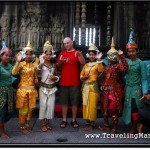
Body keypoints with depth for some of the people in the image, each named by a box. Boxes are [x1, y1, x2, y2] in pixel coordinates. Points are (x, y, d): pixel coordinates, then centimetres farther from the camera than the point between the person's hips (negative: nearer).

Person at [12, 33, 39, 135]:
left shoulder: (34, 66, 9)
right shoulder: (21, 64, -6)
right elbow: (14, 73, -23)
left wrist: (36, 82, -1)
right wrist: (18, 61, -28)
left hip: (32, 89, 5)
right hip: (23, 89, -5)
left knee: (30, 109, 11)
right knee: (23, 109, 1)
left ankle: (27, 126, 25)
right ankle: (22, 127, 16)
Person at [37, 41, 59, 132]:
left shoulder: (54, 65, 8)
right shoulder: (41, 64, -4)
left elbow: (57, 77, 14)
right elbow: (38, 68, -29)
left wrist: (54, 77, -9)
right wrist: (41, 63, -49)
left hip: (52, 88, 3)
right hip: (43, 87, -3)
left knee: (51, 105, 4)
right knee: (43, 105, -3)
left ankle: (48, 122, 18)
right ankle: (43, 124, 7)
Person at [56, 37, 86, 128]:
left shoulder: (77, 53, 1)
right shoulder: (62, 53, 12)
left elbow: (83, 63, -15)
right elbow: (58, 66, 16)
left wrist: (80, 55, -33)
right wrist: (60, 61, -5)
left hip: (75, 82, -3)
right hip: (64, 82, 3)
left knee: (75, 102, 4)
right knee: (64, 102, 7)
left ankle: (74, 120, 16)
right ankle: (64, 120, 17)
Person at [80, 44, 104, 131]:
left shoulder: (98, 64, 0)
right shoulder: (86, 65, 16)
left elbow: (101, 71, -23)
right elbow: (81, 76, 16)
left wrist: (99, 60, -27)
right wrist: (84, 77, -5)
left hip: (93, 87, -5)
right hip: (85, 87, 5)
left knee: (92, 105, -5)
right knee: (86, 105, 7)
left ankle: (92, 124, 7)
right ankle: (88, 123, 19)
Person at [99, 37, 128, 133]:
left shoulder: (118, 65, -9)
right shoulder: (108, 66, 15)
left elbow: (125, 67, -33)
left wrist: (121, 56, -30)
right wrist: (103, 86, 14)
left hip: (115, 90, -9)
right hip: (106, 90, 9)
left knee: (112, 109, -9)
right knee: (104, 107, 16)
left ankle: (115, 129, 4)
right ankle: (106, 125, 32)